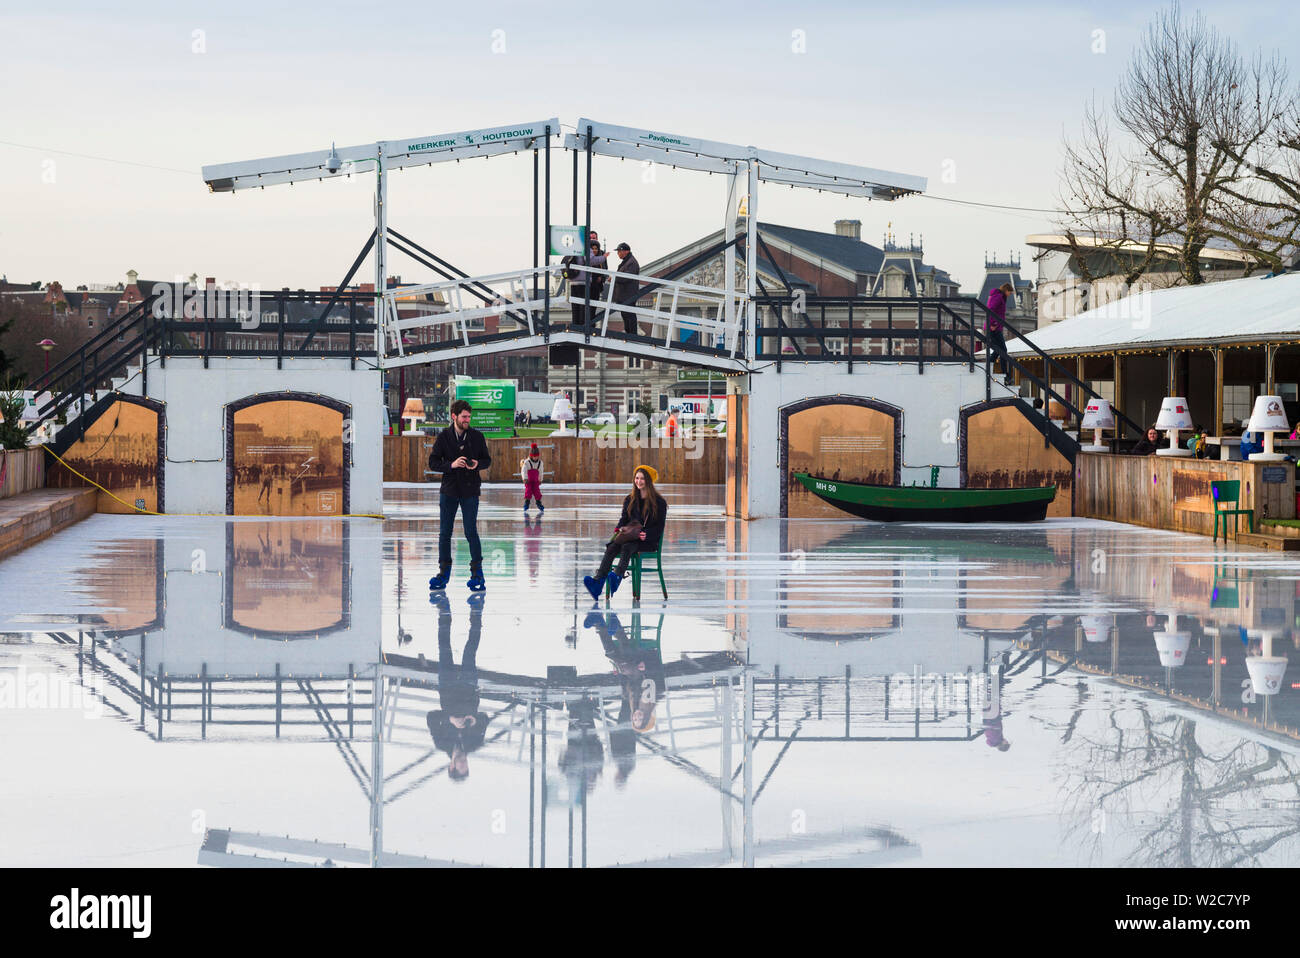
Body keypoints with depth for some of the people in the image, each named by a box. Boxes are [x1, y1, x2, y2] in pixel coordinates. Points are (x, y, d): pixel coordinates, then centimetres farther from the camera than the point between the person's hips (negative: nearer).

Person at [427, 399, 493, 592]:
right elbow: (433, 463, -1)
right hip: (449, 489, 1)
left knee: (471, 531, -6)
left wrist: (477, 464, -12)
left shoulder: (477, 436, 2)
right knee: (445, 532, 4)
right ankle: (444, 572, 13)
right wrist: (452, 465, -18)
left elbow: (487, 460, 10)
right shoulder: (443, 437, 0)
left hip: (470, 491, -1)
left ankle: (477, 572, 2)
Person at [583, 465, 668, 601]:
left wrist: (646, 535, -20)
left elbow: (659, 527, -2)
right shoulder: (630, 500, 18)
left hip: (649, 540, -4)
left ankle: (617, 578, -60)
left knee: (627, 547, -37)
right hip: (631, 537, 4)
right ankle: (598, 580, -49)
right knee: (611, 548, -29)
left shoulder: (659, 502, 3)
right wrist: (619, 529, -7)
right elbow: (624, 518, 16)